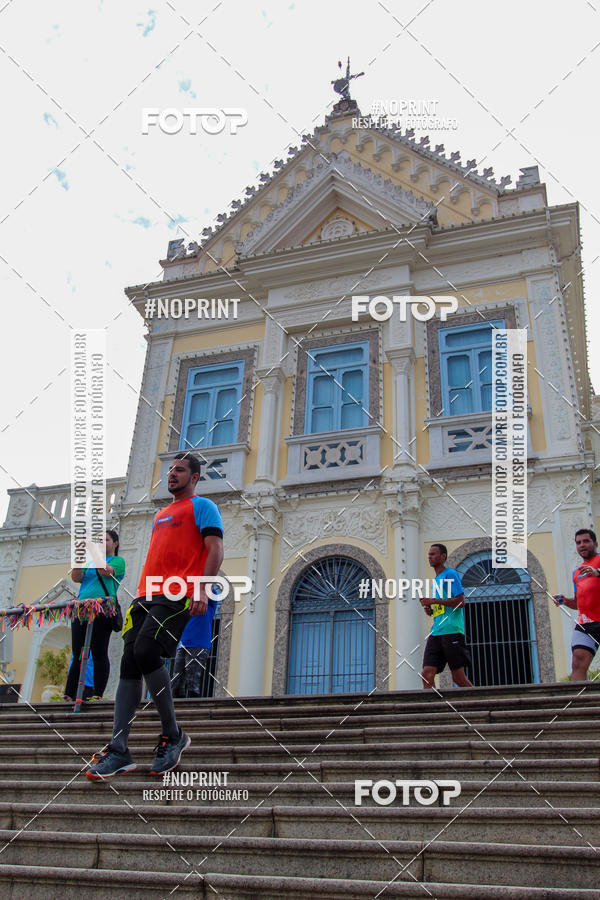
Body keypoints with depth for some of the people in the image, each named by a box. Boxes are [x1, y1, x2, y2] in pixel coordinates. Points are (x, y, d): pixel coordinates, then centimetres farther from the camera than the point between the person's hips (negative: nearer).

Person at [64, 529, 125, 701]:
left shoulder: (118, 560, 10)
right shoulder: (90, 562, 26)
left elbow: (107, 571, -11)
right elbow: (76, 577, 10)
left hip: (102, 610, -5)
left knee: (99, 653, -9)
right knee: (78, 655, 1)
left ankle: (98, 695, -8)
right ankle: (69, 695, -2)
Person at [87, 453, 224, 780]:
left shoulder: (202, 507, 5)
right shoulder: (160, 514, 29)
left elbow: (215, 550, -6)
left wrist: (202, 590, -19)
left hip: (179, 594, -8)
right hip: (148, 594, 8)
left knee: (145, 651, -24)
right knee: (129, 663, -3)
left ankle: (173, 734, -7)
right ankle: (118, 751, -3)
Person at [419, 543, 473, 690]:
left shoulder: (450, 574, -3)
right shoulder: (436, 580, 23)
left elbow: (461, 601, -13)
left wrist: (433, 601, -13)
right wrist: (430, 610, 9)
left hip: (452, 631, -8)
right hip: (436, 633, 8)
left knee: (458, 676, -4)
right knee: (427, 673, -4)